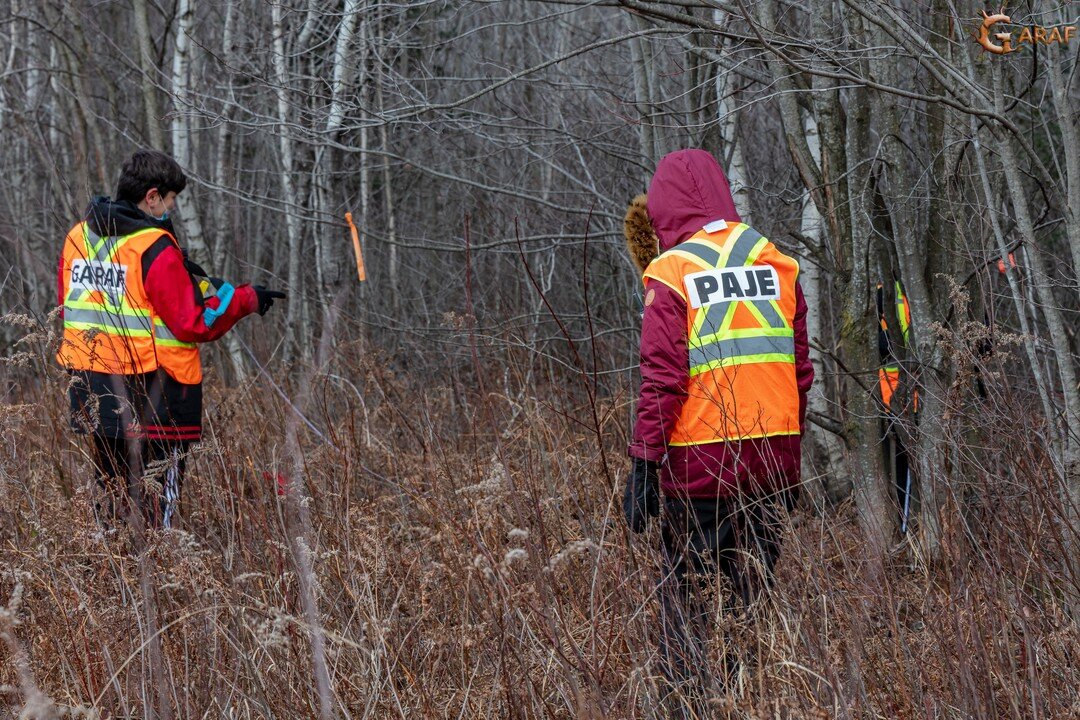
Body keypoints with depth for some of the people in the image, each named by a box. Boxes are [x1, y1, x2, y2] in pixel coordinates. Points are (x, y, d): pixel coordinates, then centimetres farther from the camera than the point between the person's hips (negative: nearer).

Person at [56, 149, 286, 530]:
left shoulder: (77, 237, 6)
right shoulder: (155, 250, -16)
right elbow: (194, 324, -16)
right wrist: (245, 298, -2)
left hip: (93, 389, 7)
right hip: (151, 396, -7)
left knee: (110, 498, 17)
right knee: (155, 502, 0)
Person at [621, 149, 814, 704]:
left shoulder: (672, 273, -7)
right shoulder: (775, 262, 7)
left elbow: (662, 381, -12)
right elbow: (800, 369, 11)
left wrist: (643, 460, -7)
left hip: (699, 461, -4)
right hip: (772, 453, 4)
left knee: (684, 596, 4)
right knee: (755, 593, 12)